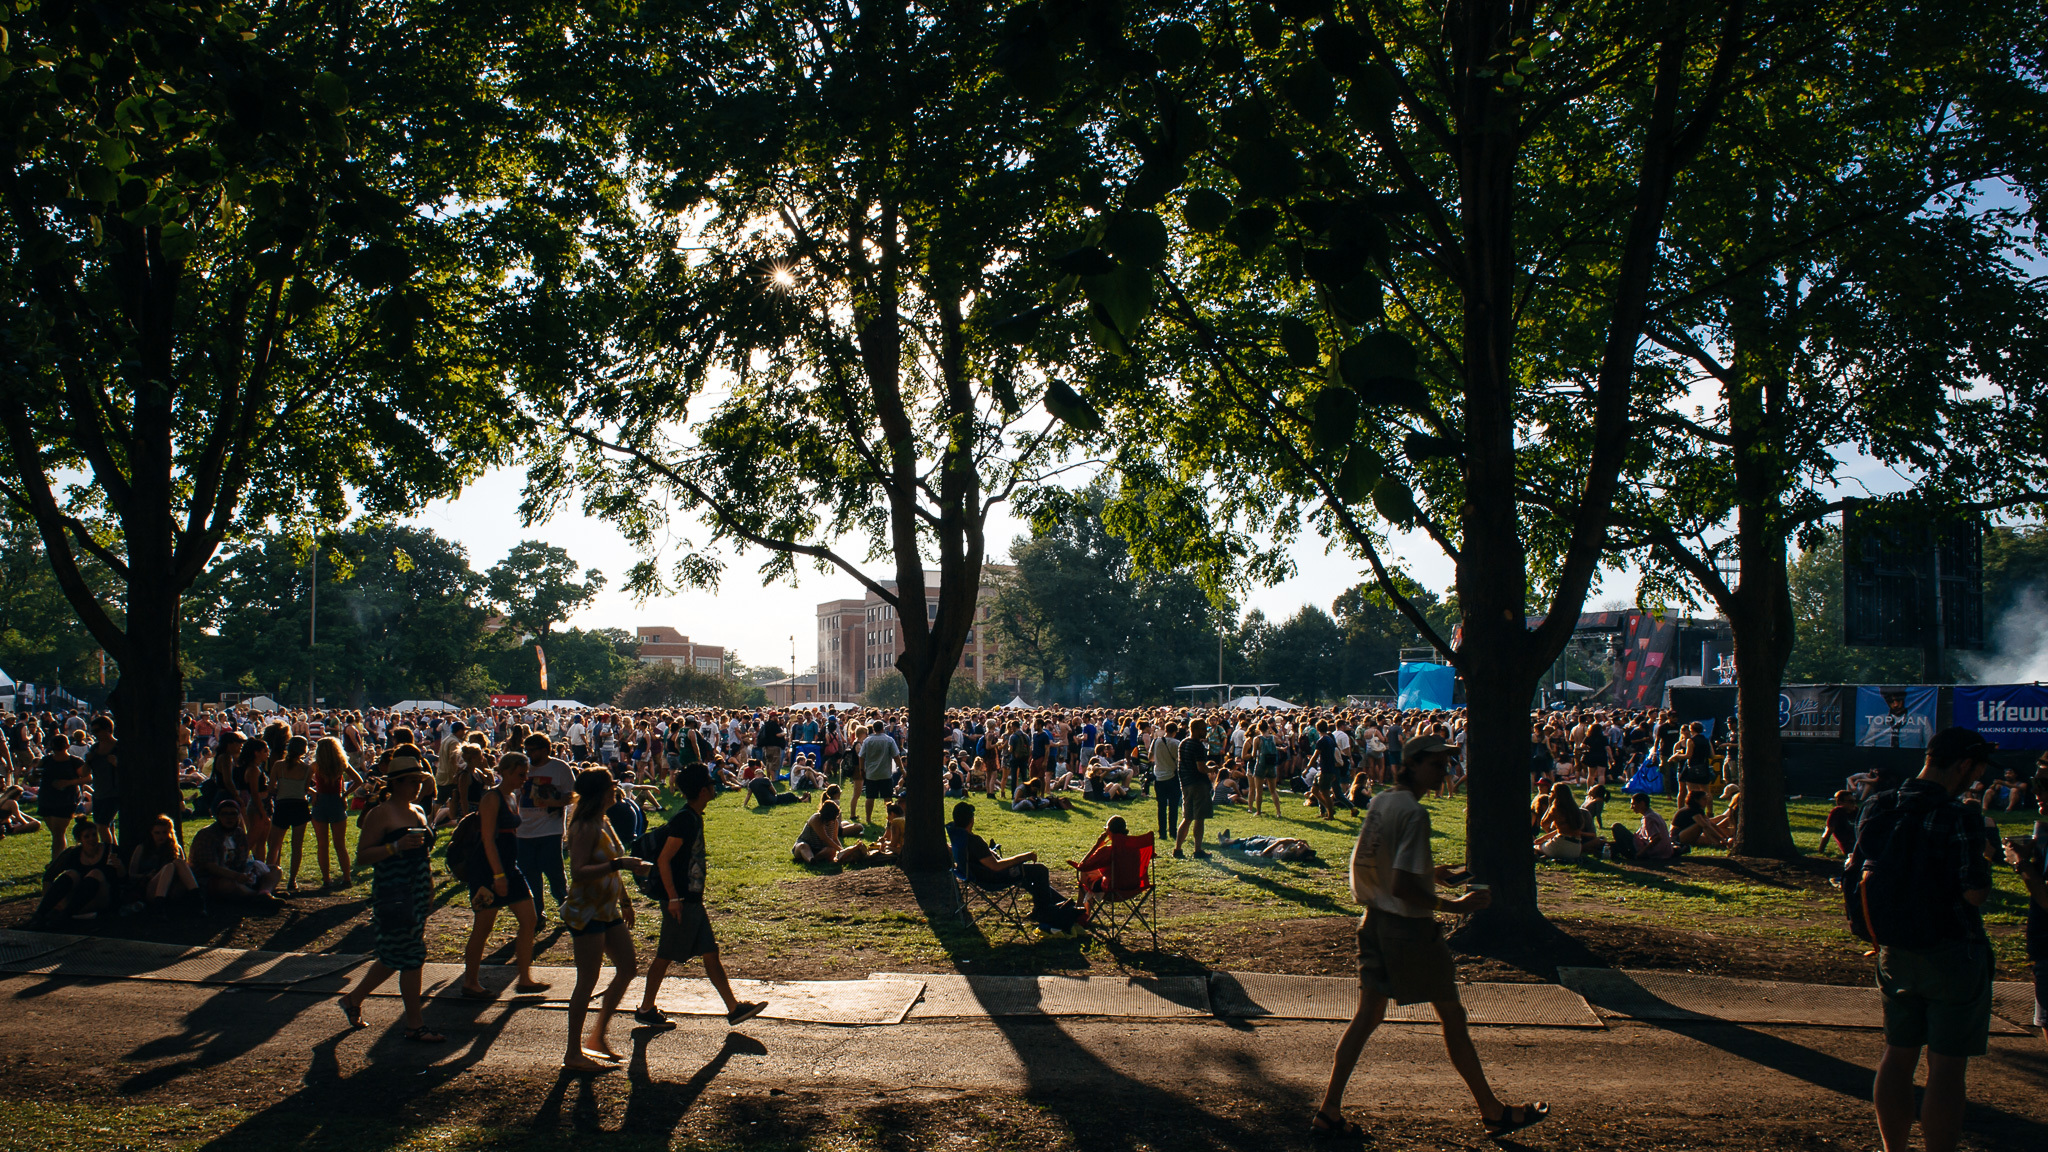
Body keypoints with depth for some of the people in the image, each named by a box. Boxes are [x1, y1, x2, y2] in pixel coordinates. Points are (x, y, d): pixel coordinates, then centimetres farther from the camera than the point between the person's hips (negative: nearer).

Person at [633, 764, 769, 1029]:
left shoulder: (695, 817, 9)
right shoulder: (684, 819, -19)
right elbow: (663, 860, -21)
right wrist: (673, 898, -22)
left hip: (693, 900, 9)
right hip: (680, 902, -9)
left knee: (710, 953, 8)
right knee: (666, 956, 4)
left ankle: (734, 1008, 10)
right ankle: (646, 1009, 18)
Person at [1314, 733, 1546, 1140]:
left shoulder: (1380, 801, 6)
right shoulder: (1414, 813, -21)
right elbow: (1401, 886, -25)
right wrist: (1454, 905, -19)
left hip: (1376, 921, 8)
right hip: (1409, 927, -8)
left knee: (1368, 1015, 11)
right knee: (1453, 1015, 7)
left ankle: (1329, 1111, 10)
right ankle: (1494, 1112, 22)